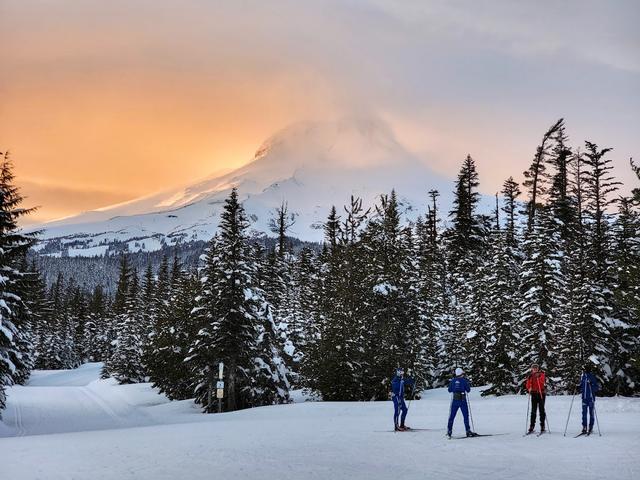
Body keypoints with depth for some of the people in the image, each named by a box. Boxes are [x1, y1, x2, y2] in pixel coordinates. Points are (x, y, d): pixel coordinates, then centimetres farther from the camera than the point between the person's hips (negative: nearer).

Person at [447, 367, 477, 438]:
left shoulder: (453, 380, 3)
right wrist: (469, 385, 14)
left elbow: (450, 390, 10)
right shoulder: (464, 380, -7)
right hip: (462, 400, -3)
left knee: (452, 416, 10)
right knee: (466, 416, 4)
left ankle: (449, 431, 10)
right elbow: (468, 390, -3)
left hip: (454, 400, 3)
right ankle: (468, 431, -1)